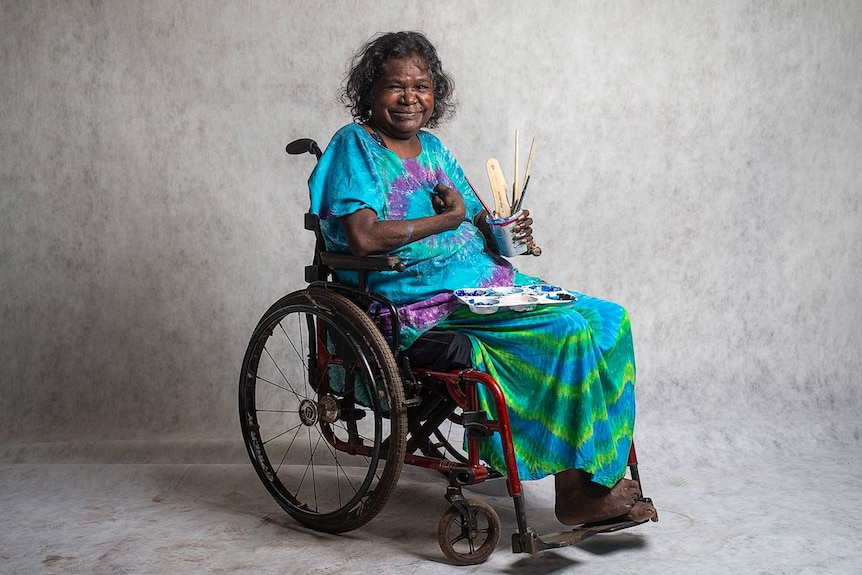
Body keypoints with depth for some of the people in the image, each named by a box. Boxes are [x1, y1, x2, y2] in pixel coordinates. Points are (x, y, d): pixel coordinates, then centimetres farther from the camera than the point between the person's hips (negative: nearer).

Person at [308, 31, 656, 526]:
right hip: (422, 304, -8)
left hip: (484, 281, 8)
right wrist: (447, 218, -12)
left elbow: (478, 221, 22)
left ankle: (608, 474, -9)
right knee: (573, 331, -22)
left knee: (608, 319, -8)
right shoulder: (355, 144, -5)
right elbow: (363, 238, -21)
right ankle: (576, 489, -12)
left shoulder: (431, 146, 19)